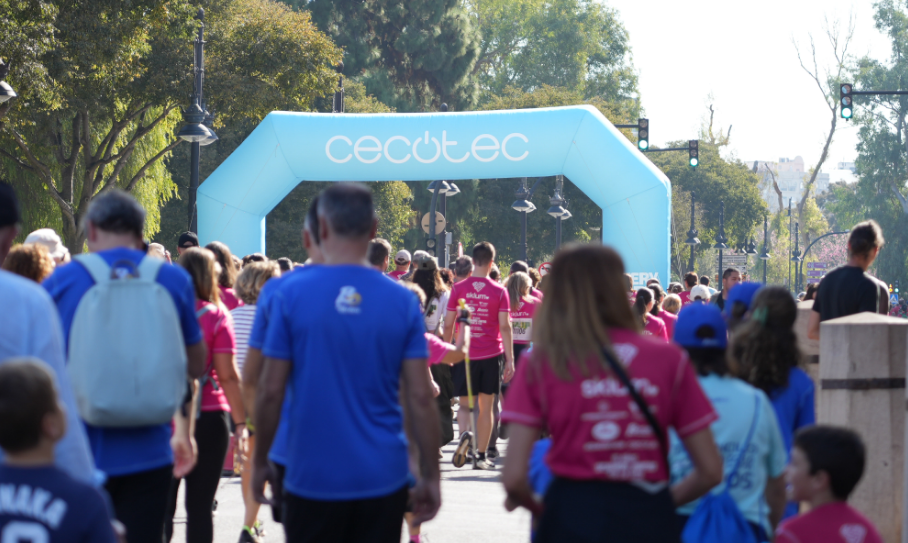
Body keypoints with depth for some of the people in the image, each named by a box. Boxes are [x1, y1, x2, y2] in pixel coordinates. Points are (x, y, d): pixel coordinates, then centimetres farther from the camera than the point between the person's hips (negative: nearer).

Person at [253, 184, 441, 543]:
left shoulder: (291, 294, -6)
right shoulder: (402, 301, -2)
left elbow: (270, 391, -5)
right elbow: (420, 398, -3)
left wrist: (260, 461, 8)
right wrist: (430, 476, 5)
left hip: (312, 475, -1)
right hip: (383, 477, 1)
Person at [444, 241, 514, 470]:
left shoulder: (459, 288, -1)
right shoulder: (499, 291, -3)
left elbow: (448, 324, 0)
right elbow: (505, 327, -7)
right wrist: (510, 359, -5)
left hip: (465, 354, 0)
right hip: (491, 355, 0)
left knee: (465, 403, 9)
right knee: (487, 406, 8)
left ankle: (464, 434, -21)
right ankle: (481, 456, 9)